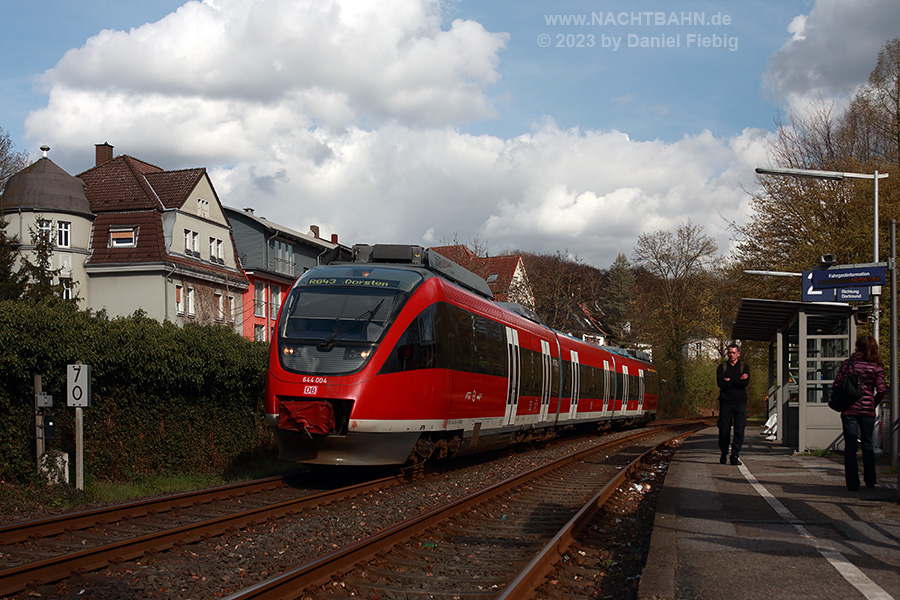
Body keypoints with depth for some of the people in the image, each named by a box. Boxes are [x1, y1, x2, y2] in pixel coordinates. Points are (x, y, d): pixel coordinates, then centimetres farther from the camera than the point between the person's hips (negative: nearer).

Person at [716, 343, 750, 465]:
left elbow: (745, 383, -6)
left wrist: (729, 380, -6)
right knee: (724, 429, 0)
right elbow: (720, 383, -7)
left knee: (739, 429, -9)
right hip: (725, 401, 0)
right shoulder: (722, 367, 10)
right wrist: (738, 381, -6)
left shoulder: (744, 367, 10)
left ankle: (735, 455, -4)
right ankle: (724, 453, 17)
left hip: (740, 402, 0)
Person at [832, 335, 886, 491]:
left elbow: (836, 384, -5)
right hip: (867, 410, 1)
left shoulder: (848, 363, -2)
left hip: (849, 410, -1)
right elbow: (881, 390, -6)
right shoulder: (877, 367, -1)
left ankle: (852, 483, -2)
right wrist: (873, 404, 10)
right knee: (868, 445, 16)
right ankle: (870, 481, 24)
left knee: (850, 446, 1)